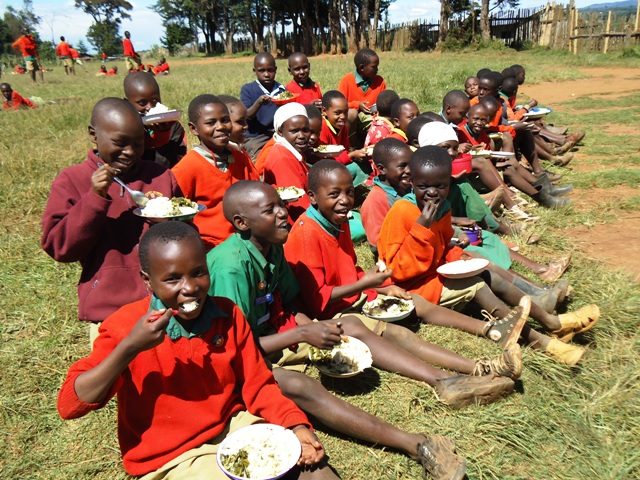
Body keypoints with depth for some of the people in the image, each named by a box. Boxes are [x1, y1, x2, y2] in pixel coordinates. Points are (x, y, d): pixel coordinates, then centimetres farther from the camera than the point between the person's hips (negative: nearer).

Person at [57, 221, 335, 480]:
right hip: (170, 457, -3)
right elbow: (69, 406, -19)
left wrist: (296, 426, -15)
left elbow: (258, 385, 0)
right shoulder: (126, 326, -15)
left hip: (235, 426, 4)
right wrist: (129, 348, -31)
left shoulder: (228, 315, -5)